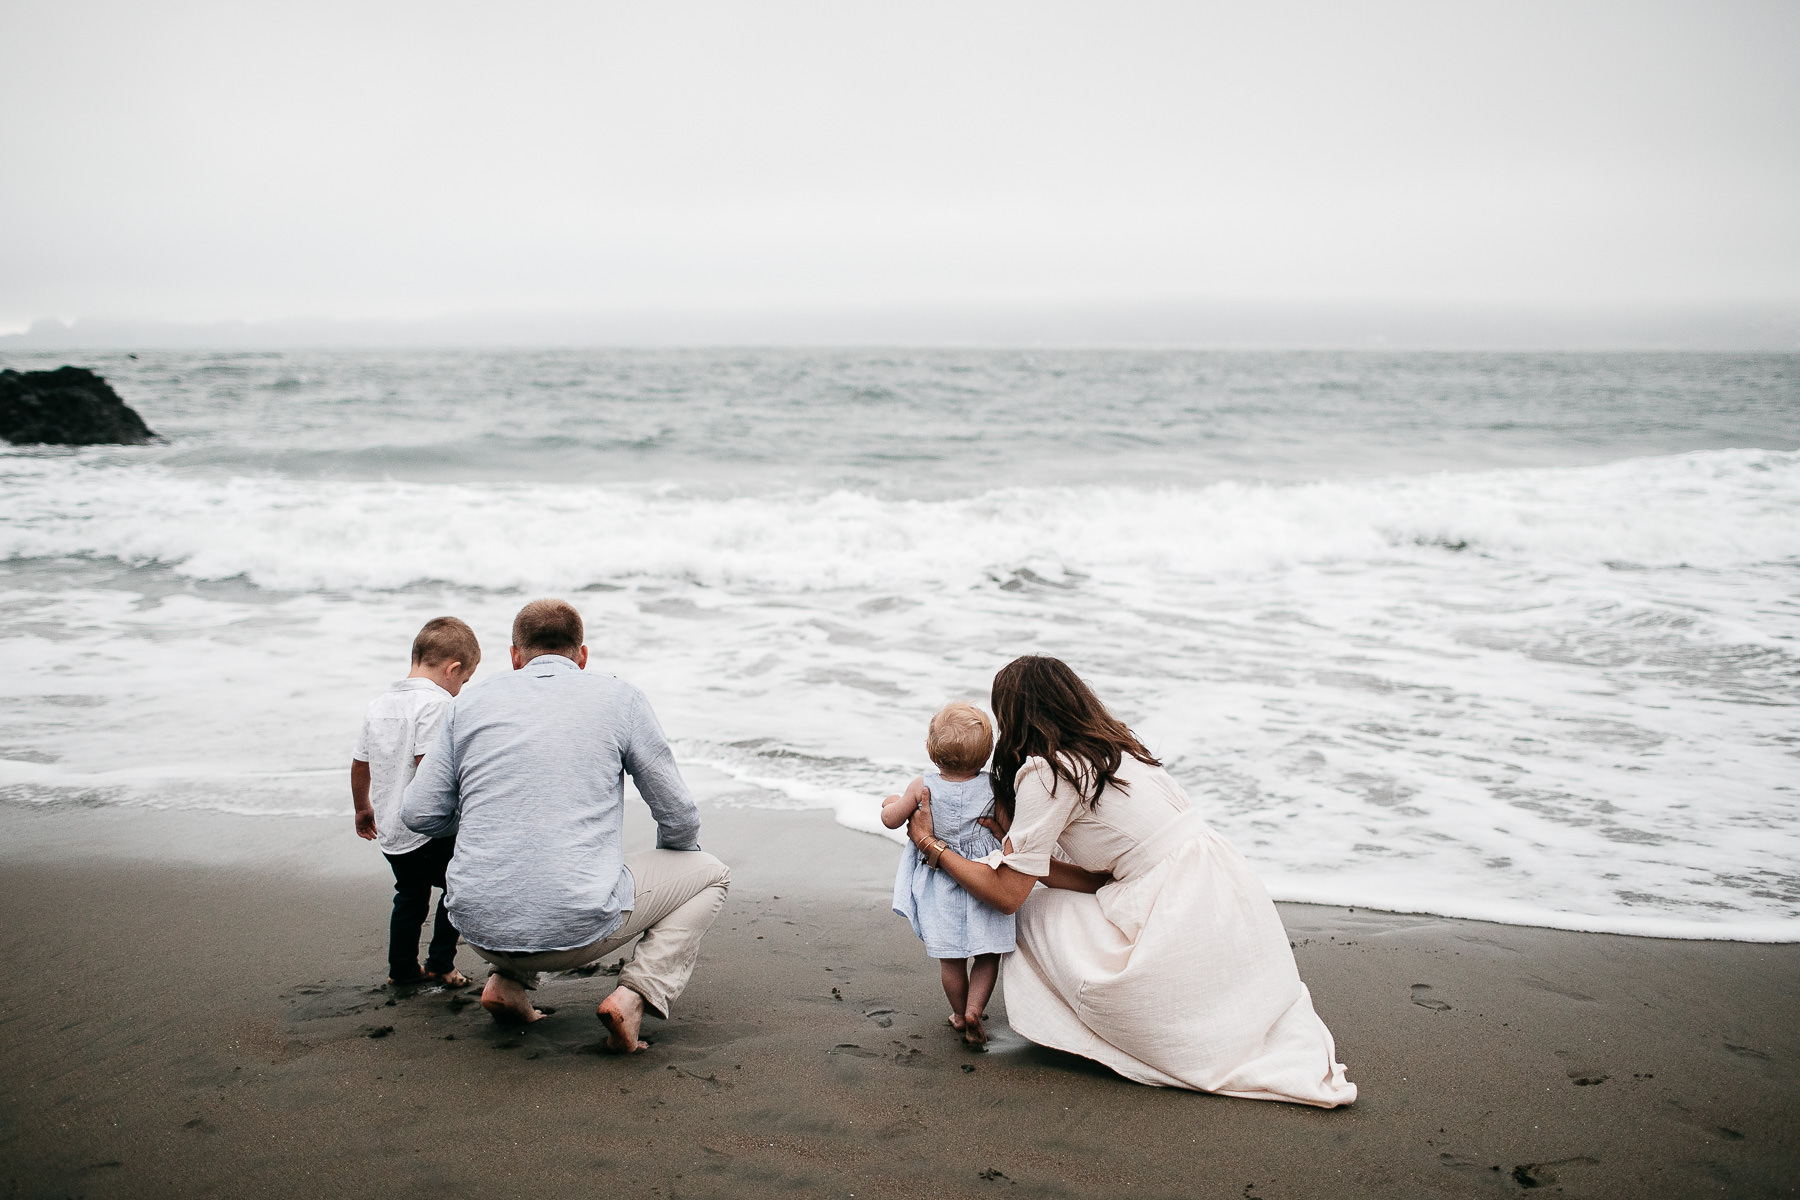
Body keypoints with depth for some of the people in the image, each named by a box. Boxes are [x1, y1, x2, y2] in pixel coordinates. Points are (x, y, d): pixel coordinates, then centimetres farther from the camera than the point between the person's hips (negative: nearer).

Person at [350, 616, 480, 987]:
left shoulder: (378, 705, 10)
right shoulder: (436, 702, -16)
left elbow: (358, 765, 18)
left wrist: (362, 809, 32)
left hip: (389, 831, 8)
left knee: (410, 894, 25)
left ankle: (402, 968, 31)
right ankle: (440, 964, 11)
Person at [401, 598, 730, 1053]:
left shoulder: (471, 704, 10)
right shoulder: (619, 698, 4)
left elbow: (419, 814, 8)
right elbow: (680, 816, 6)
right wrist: (666, 863, 29)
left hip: (481, 929, 4)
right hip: (578, 929, -4)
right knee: (709, 872, 20)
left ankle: (509, 981, 17)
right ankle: (635, 994, -1)